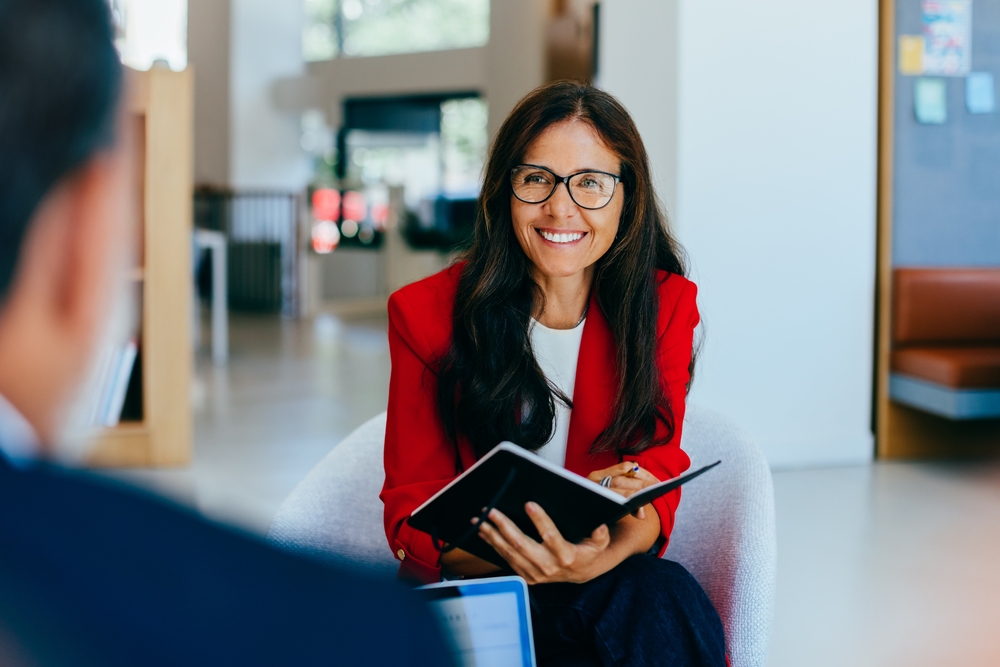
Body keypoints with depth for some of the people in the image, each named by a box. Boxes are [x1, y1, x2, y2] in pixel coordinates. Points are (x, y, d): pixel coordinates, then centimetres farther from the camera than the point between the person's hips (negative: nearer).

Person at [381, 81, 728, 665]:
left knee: (665, 599, -32)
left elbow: (654, 482, -6)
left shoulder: (664, 305, 2)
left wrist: (606, 552, -32)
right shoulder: (427, 313, -3)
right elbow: (411, 510, -5)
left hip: (612, 580, 3)